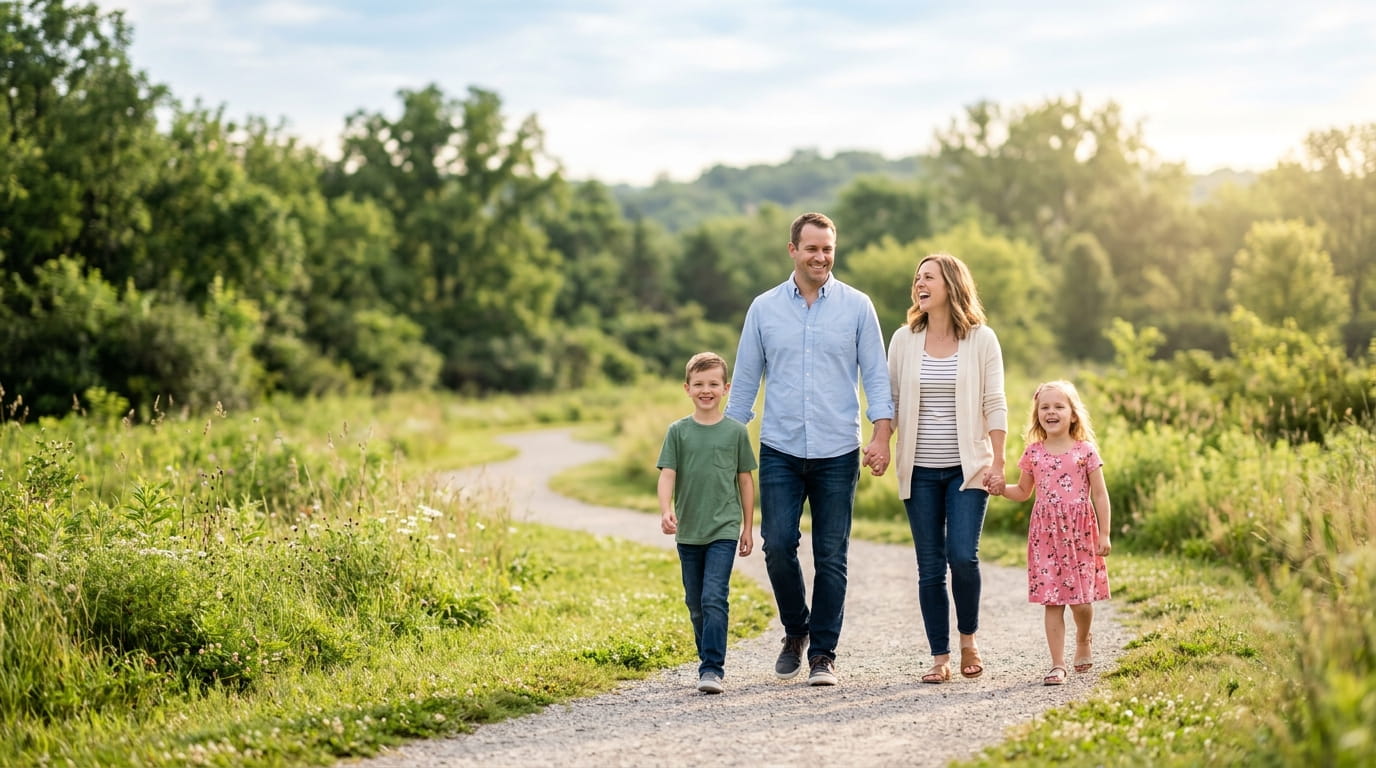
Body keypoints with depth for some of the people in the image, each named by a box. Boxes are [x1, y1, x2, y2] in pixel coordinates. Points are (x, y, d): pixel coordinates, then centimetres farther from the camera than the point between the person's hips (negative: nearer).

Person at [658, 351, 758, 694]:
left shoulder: (736, 431, 1)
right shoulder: (678, 431, 3)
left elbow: (745, 480, 7)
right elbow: (667, 474, -4)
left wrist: (748, 527, 8)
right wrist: (666, 511, -21)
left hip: (724, 529, -3)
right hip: (688, 531, 3)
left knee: (714, 599, -14)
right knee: (696, 604, 11)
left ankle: (712, 669, -16)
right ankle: (709, 660, 26)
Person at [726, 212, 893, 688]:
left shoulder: (857, 307, 3)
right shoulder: (764, 308, 6)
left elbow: (876, 376, 2)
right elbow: (745, 381, 10)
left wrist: (882, 436, -10)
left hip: (837, 453, -1)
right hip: (780, 451, 1)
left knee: (831, 558, 2)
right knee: (778, 546, -7)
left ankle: (823, 653, 12)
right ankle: (795, 631, 17)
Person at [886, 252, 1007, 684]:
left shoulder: (981, 339, 0)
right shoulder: (904, 339, 6)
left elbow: (995, 405, -2)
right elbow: (891, 401, 9)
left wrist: (997, 463, -7)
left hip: (967, 467, -2)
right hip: (920, 470, 2)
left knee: (962, 556, -14)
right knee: (930, 567, 2)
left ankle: (969, 640, 10)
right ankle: (940, 658, 10)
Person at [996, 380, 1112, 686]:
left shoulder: (1085, 450, -1)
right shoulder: (1033, 453, 6)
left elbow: (1099, 494, 0)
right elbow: (1023, 492, 18)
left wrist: (1104, 534, -4)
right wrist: (999, 487, -2)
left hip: (1080, 532, -2)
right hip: (1046, 534, 2)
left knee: (1081, 599, 1)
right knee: (1052, 601, -2)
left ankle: (1083, 641, 34)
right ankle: (1058, 664, 2)